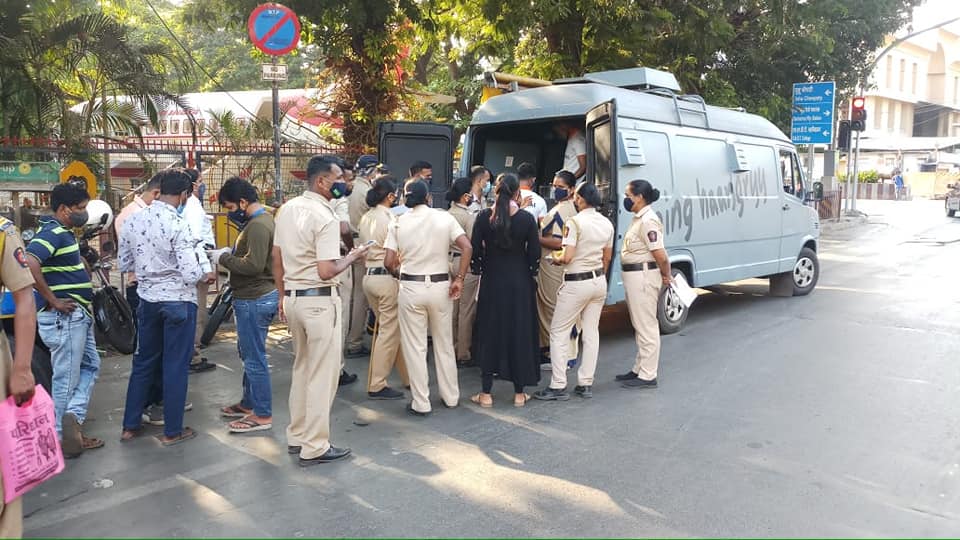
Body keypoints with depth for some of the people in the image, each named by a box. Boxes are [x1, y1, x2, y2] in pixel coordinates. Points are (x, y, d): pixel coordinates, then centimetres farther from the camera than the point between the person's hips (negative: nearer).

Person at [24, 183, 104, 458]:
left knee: (90, 366, 16)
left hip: (78, 315, 10)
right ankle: (62, 438, 9)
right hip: (64, 317, -10)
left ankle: (73, 416, 9)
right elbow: (29, 265, -33)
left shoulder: (63, 232, 13)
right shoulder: (52, 233, -17)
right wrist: (53, 301, -24)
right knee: (67, 376, 0)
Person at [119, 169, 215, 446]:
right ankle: (172, 431, 16)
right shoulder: (178, 225, -20)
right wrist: (206, 275, -1)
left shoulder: (133, 220, -1)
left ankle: (130, 425, 28)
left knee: (143, 362, 19)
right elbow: (191, 274, -22)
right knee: (176, 366, 6)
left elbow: (124, 264, 8)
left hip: (147, 299, 6)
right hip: (178, 301, -6)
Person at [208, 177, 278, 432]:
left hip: (254, 300, -11)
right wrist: (231, 253, 4)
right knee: (249, 353, 21)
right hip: (255, 297, 11)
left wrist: (224, 258, -14)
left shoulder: (258, 225, -19)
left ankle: (262, 415, 8)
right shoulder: (262, 220, 13)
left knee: (254, 358, -2)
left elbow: (253, 265, -27)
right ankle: (249, 402, 34)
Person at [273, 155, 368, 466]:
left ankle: (296, 436, 30)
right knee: (322, 374, 3)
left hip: (293, 298, 8)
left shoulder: (288, 209, 7)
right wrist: (352, 257, -5)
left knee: (301, 368, 20)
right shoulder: (325, 217, -17)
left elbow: (277, 259, 12)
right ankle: (314, 447, 11)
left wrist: (283, 298, 21)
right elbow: (326, 272, -22)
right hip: (320, 301, -8)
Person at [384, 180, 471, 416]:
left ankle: (420, 403, 13)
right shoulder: (444, 218, -1)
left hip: (411, 288, -1)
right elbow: (467, 247, -12)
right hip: (440, 286, 1)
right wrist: (459, 279, -6)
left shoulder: (399, 223, -2)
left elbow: (389, 262, -7)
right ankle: (451, 397, 26)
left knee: (415, 347, 7)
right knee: (444, 344, 15)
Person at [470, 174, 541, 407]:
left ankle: (486, 393, 13)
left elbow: (475, 250, -5)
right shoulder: (526, 218, -8)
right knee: (520, 333, 10)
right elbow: (534, 253, -4)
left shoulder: (484, 217, -7)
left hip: (491, 282, 1)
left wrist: (480, 271, 11)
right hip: (520, 282, 0)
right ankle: (519, 393, 17)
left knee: (489, 333, 10)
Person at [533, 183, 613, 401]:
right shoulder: (607, 224, 6)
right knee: (592, 332, 11)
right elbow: (607, 258, 13)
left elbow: (567, 257, -21)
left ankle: (558, 386, -1)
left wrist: (556, 259, 0)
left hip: (576, 283, -7)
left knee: (558, 332, 1)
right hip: (599, 281, 7)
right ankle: (586, 384, 15)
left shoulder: (575, 222, -16)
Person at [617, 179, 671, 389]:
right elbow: (659, 256, 16)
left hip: (643, 276, -11)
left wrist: (666, 276, -8)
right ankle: (639, 369, 30)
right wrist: (665, 275, 13)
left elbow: (660, 255, -22)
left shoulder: (648, 221, -19)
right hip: (634, 277, 11)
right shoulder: (639, 219, 12)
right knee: (640, 326, 18)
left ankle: (647, 376, 5)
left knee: (646, 326, -3)